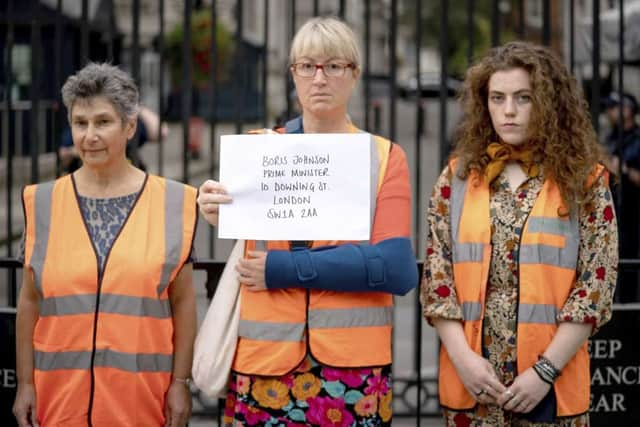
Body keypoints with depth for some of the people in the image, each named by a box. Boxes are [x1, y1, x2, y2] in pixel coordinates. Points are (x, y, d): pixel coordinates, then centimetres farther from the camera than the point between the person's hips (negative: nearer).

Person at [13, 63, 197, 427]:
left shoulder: (173, 203, 2)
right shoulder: (43, 204, 5)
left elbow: (182, 302, 3)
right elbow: (30, 302, 7)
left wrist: (181, 382, 0)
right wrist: (25, 383, 4)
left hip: (143, 393, -1)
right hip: (61, 393, 1)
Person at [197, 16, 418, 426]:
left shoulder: (385, 157, 4)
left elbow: (398, 268, -8)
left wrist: (285, 268, -13)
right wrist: (220, 213, -26)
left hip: (353, 365, -1)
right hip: (263, 359, 1)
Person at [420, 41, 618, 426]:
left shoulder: (585, 181, 1)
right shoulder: (457, 178, 6)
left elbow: (596, 285, -4)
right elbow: (437, 274, 3)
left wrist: (546, 370, -11)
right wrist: (462, 357, -9)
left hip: (552, 385, -2)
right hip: (470, 381, 2)